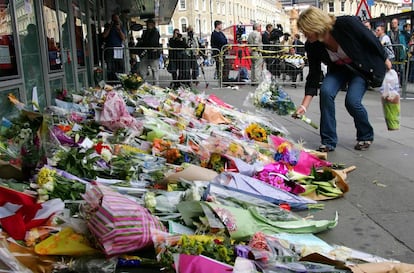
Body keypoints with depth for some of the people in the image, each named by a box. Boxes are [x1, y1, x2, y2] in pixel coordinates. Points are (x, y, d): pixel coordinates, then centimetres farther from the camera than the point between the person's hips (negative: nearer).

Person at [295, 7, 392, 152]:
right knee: (326, 91, -23)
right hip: (339, 69, 4)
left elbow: (372, 40, -17)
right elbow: (313, 76, -14)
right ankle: (328, 142, -11)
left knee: (352, 100, -21)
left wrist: (385, 61, -5)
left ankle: (366, 136, 9)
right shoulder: (312, 46, -18)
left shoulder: (346, 24, -32)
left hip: (364, 67, -4)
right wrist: (304, 106, -21)